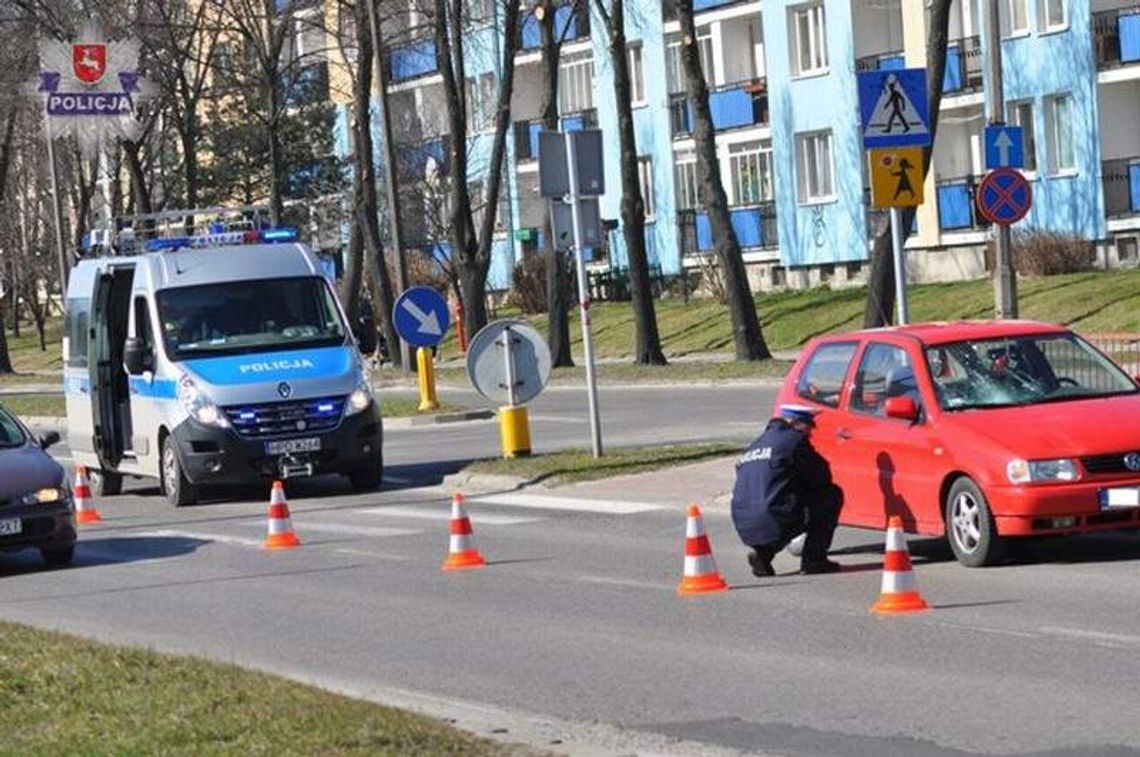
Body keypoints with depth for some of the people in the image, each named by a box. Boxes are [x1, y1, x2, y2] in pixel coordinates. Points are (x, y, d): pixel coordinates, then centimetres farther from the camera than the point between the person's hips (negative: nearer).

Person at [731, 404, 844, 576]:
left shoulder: (756, 444, 22)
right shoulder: (793, 440, -1)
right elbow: (823, 477, 2)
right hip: (774, 524, -7)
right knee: (832, 495, 10)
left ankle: (763, 552, 13)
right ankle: (814, 559, 6)